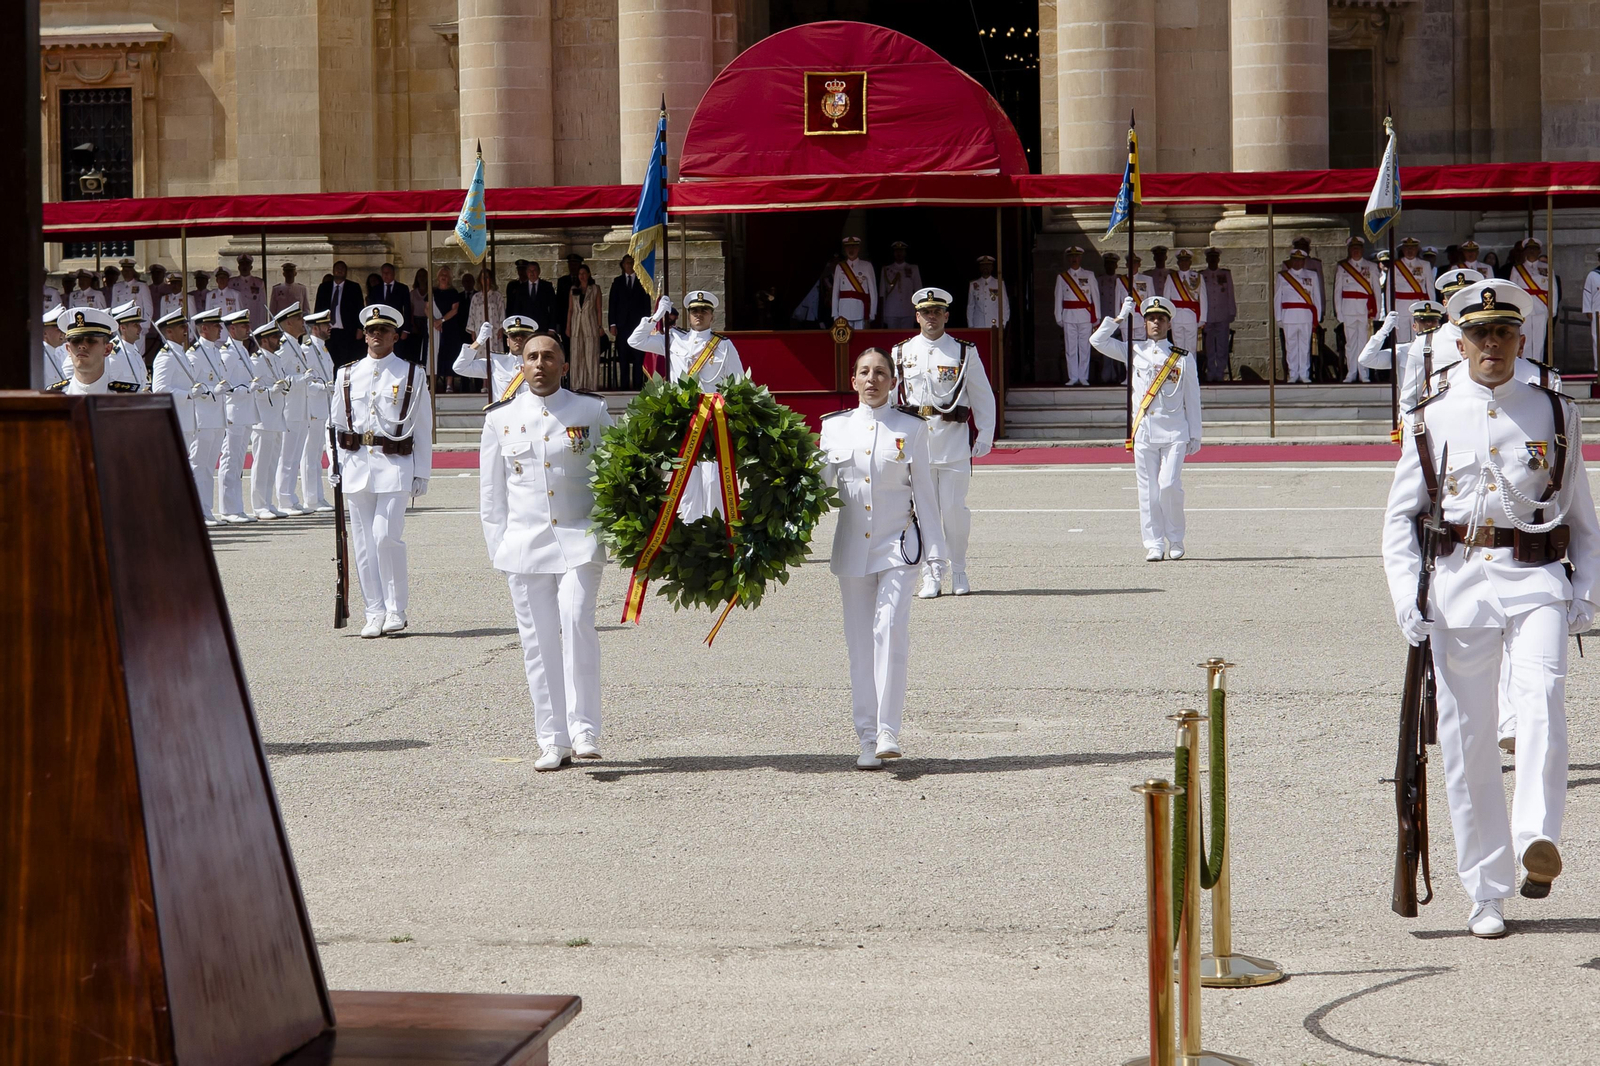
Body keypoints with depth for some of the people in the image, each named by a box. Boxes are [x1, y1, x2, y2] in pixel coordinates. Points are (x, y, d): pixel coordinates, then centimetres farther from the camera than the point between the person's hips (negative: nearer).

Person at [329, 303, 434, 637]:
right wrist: (337, 467, 9)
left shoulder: (412, 375, 4)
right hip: (357, 465, 3)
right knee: (364, 541, 3)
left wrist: (422, 473, 1)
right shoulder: (347, 375, 11)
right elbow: (338, 425, 15)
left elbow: (423, 428, 5)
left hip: (395, 466, -3)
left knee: (386, 535, -13)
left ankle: (397, 609, 0)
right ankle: (375, 612, 10)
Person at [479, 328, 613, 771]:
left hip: (579, 539, -2)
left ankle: (584, 729, -14)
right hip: (525, 544, 2)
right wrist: (497, 545, 6)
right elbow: (491, 489, 11)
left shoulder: (592, 411, 4)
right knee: (538, 639, 1)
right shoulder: (500, 418, 7)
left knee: (577, 622, -18)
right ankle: (553, 740, 6)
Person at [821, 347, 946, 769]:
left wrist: (933, 547, 1)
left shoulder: (912, 428, 3)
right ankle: (867, 738, 7)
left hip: (898, 544, -2)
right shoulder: (834, 427, 8)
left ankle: (888, 730, -16)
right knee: (860, 641, 2)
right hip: (852, 546, 2)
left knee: (890, 629, -17)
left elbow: (923, 491, 4)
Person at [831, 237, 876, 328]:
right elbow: (835, 291, 9)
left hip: (861, 309, -2)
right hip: (844, 310, 2)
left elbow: (873, 291, 4)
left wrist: (872, 313, -2)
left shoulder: (867, 266, 5)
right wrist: (835, 314, 3)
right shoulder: (839, 267, 11)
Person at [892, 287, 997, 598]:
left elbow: (983, 397, 9)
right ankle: (932, 573, 4)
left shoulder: (965, 353, 5)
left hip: (954, 441, -1)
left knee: (955, 508, -2)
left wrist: (985, 436, 3)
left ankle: (958, 571, 14)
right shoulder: (902, 353, 9)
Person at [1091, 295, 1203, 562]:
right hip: (1143, 431, 2)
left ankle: (1176, 542, 4)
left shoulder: (1183, 357, 8)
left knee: (1169, 485, -13)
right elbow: (1099, 340, 5)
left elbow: (1192, 399, 10)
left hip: (1174, 431, -2)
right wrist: (1121, 317, 7)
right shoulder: (1135, 351, 10)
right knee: (1148, 490, -1)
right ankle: (1154, 546, 3)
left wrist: (1194, 435, 7)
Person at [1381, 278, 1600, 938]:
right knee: (1467, 735, 0)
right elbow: (1400, 518, 11)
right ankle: (1485, 893, 9)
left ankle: (1537, 841, -40)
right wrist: (1407, 597, -2)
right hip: (1458, 580, 1)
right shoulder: (1432, 420, 10)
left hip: (1537, 582, -1)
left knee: (1541, 695, -27)